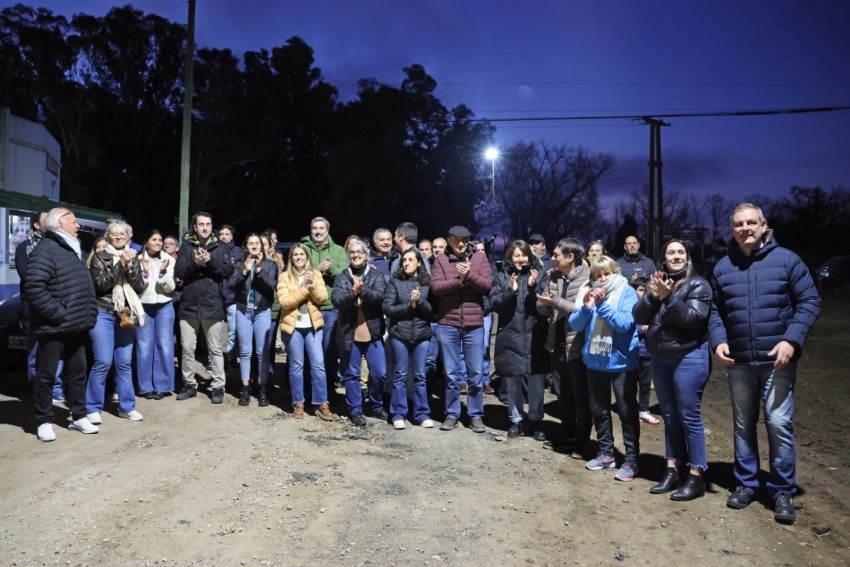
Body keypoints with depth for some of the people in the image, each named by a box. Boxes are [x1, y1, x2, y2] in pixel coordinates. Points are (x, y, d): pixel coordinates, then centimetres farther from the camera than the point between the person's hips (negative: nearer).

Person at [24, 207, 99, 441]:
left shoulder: (74, 251, 17)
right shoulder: (45, 249, -12)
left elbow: (87, 287, 22)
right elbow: (34, 287, -22)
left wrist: (88, 315, 11)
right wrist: (58, 314, -20)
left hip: (76, 327, 8)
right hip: (54, 327, -8)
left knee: (77, 372, 14)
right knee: (46, 375, 4)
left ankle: (79, 416, 24)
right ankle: (44, 421, 14)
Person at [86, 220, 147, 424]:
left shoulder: (133, 258, 11)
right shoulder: (99, 258, 1)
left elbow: (140, 287, 2)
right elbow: (102, 285, -12)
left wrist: (130, 266, -12)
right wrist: (120, 264, -17)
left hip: (126, 315, 4)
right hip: (103, 314, -3)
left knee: (125, 362, 7)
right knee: (103, 362, -7)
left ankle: (127, 406, 15)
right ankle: (93, 407, 4)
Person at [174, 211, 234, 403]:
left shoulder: (221, 247, 3)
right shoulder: (186, 246, 6)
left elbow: (228, 271, -6)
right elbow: (179, 272, -2)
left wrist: (210, 261, -19)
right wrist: (195, 263, -19)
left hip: (212, 305, -2)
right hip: (189, 305, 2)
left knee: (215, 349, 5)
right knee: (187, 348, 9)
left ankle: (218, 387, 13)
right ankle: (189, 384, 24)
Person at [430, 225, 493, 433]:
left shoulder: (479, 257, 4)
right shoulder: (441, 260, 2)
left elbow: (488, 285, -5)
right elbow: (435, 287, -9)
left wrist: (469, 275, -19)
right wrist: (459, 280, -18)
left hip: (474, 325, 0)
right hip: (447, 325, 0)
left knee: (475, 374, 7)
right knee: (451, 374, 9)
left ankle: (476, 415, 20)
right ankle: (452, 414, 21)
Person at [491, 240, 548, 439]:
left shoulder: (538, 274, 5)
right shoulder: (501, 277, 6)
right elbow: (495, 304, -3)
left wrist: (534, 287, -17)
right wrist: (510, 291, -18)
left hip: (535, 337, 0)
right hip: (510, 338, 0)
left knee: (537, 382, 2)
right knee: (513, 383, 7)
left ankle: (535, 422, 17)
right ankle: (515, 421, 22)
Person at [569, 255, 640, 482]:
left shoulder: (627, 293, -9)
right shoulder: (589, 292, 2)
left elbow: (625, 324, -20)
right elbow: (575, 324, -1)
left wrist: (602, 305, -24)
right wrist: (586, 307, -18)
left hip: (622, 362, -5)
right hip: (595, 361, 5)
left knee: (627, 412, 3)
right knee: (598, 410, 14)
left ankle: (631, 459, 13)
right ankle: (606, 453, 29)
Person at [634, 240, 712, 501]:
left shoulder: (698, 285, -5)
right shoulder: (656, 283, 9)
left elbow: (693, 319, -17)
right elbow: (639, 317, 0)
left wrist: (669, 296, -22)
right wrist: (652, 296, -15)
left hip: (689, 357, -6)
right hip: (660, 359, 6)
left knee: (689, 416, -2)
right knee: (670, 416, 12)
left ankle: (696, 476, 8)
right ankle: (672, 471, 22)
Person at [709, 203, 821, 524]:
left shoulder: (786, 259, -3)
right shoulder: (723, 267, 6)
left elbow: (810, 302, -4)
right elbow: (714, 310, 11)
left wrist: (791, 340, -15)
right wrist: (718, 341, -6)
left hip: (777, 361, -3)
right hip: (738, 362, 3)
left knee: (779, 424, -3)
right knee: (743, 424, 13)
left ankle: (782, 491, 13)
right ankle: (746, 483, 27)